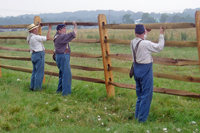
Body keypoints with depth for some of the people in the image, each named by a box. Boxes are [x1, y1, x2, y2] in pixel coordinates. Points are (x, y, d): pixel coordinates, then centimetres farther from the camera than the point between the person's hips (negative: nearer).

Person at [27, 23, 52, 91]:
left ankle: (32, 86, 19)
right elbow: (47, 38, -15)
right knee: (39, 72, -3)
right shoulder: (35, 37, -17)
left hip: (33, 55, 10)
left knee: (34, 71, 16)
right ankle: (37, 88, 0)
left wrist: (39, 26, 40)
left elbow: (36, 33, 34)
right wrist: (49, 28, -6)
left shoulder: (29, 37, 10)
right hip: (39, 55, -10)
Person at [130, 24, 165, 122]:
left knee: (139, 94, 19)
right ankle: (142, 119, 3)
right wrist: (161, 35, -1)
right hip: (145, 70, -8)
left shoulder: (132, 43, 1)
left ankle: (137, 116, 26)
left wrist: (146, 33, 33)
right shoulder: (146, 44, -21)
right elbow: (159, 47, -10)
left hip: (136, 68, 8)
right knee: (146, 95, 0)